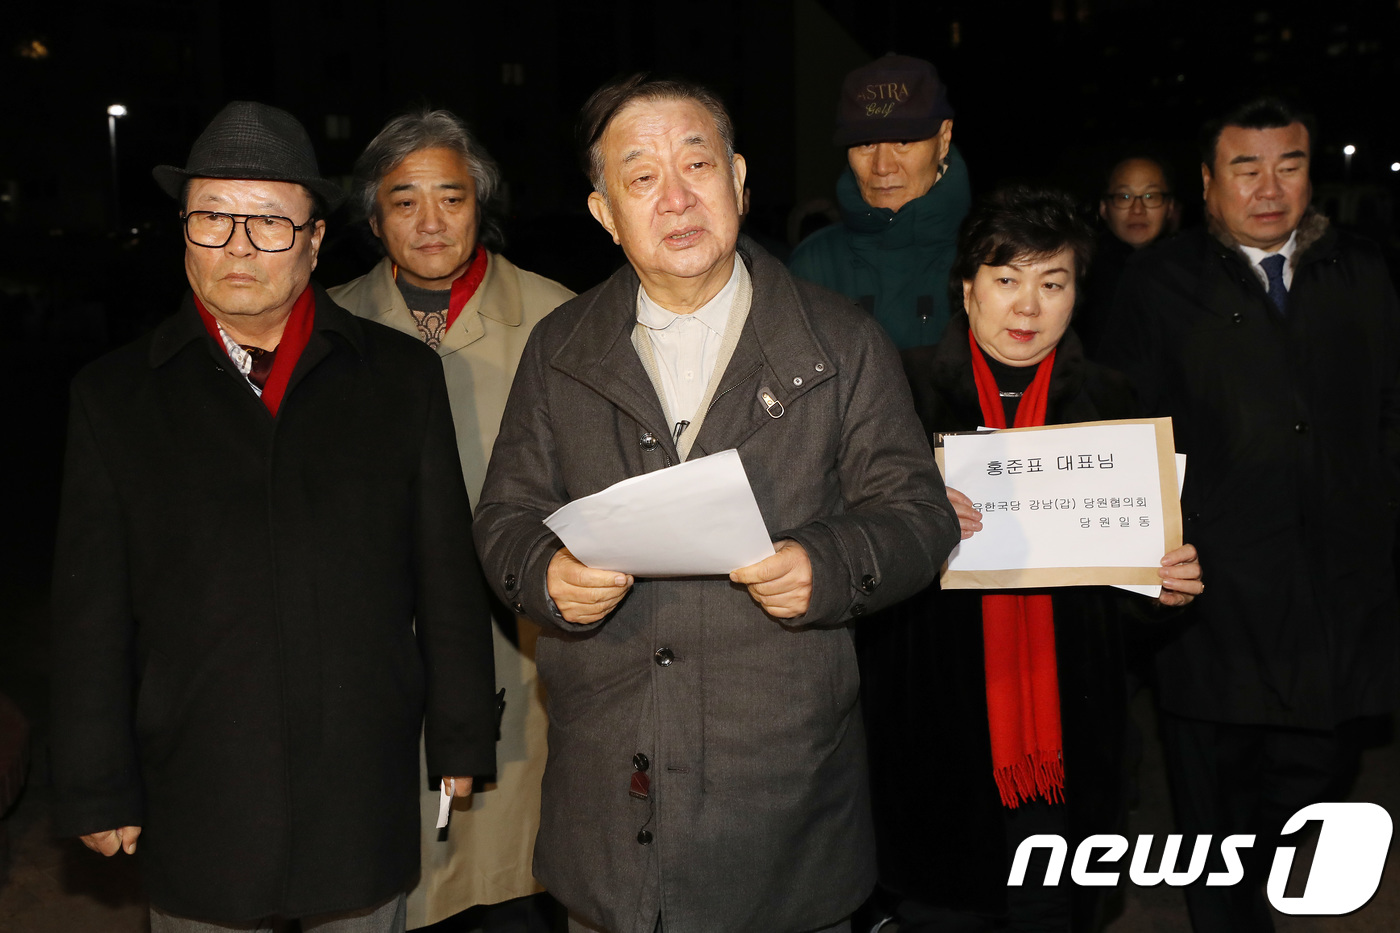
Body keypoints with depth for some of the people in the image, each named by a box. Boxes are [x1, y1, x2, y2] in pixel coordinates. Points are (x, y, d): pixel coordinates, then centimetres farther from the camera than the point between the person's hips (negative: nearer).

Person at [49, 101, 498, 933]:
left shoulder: (402, 375, 1)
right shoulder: (115, 396, 1)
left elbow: (448, 574, 2)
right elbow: (92, 610, 1)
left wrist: (461, 740, 3)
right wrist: (99, 791, 2)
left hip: (366, 794, 0)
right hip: (194, 798, 0)